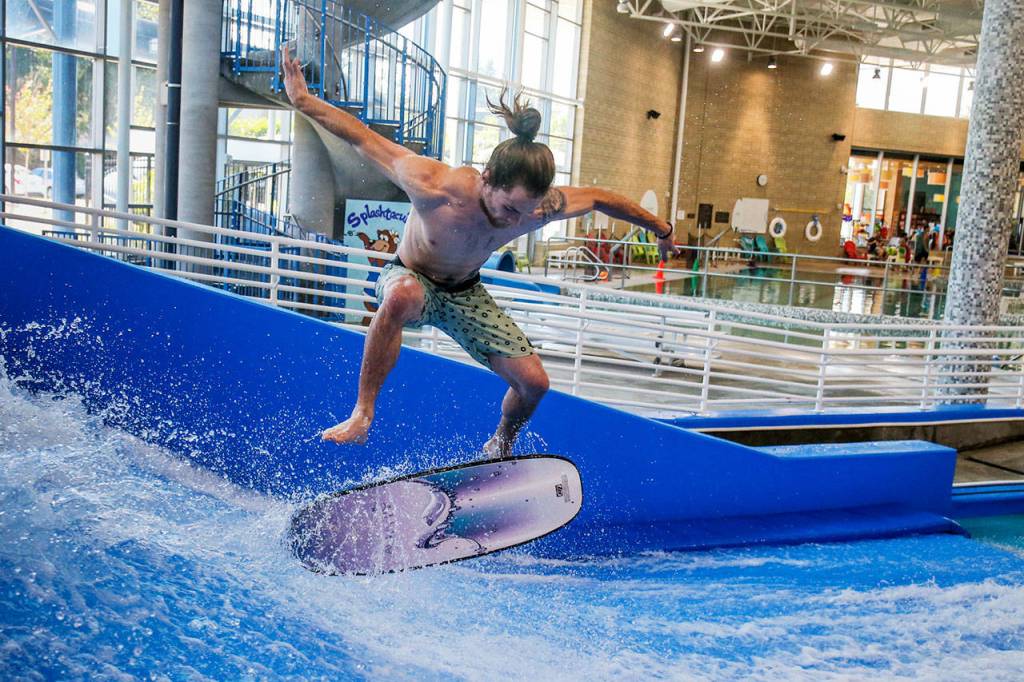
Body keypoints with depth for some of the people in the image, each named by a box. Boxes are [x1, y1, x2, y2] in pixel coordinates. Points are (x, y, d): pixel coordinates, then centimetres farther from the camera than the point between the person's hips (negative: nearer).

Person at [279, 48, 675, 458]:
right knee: (403, 297, -44)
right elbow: (364, 138, -25)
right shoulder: (436, 188, -37)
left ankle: (500, 447, 29)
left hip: (465, 294, 4)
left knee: (534, 382, -5)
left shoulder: (544, 206, -25)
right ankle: (361, 416, -31)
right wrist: (303, 100, -23)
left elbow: (599, 198, -5)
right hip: (409, 280, -4)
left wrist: (661, 229, 8)